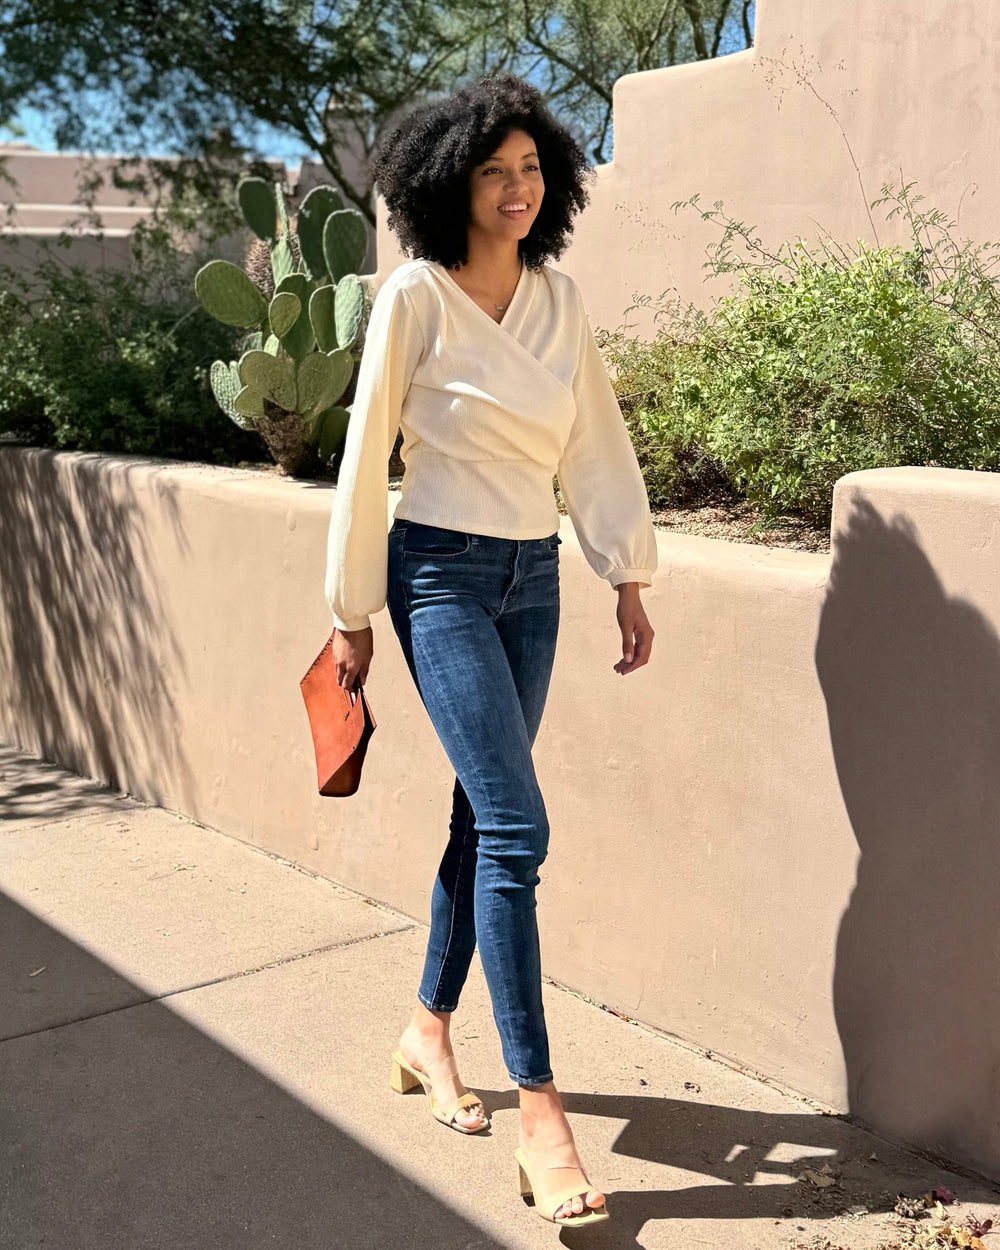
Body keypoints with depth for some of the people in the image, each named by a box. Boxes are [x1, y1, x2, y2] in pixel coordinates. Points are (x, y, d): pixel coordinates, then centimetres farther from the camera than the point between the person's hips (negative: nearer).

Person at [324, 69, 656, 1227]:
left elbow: (597, 443, 8)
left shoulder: (559, 296, 6)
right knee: (516, 826, -12)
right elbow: (365, 461, -6)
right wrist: (352, 615, -3)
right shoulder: (414, 297, -9)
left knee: (483, 816, 10)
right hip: (441, 574, -5)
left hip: (532, 576, 6)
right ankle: (540, 1114, -6)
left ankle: (428, 1029, 29)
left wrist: (629, 579, 6)